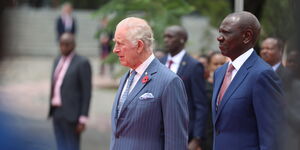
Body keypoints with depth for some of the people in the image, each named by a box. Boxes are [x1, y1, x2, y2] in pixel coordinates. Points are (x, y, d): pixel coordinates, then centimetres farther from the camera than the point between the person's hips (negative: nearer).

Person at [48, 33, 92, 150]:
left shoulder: (82, 63, -10)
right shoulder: (58, 61, 14)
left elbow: (87, 93, -12)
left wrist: (83, 120, -15)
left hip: (71, 114, -8)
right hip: (57, 112, 8)